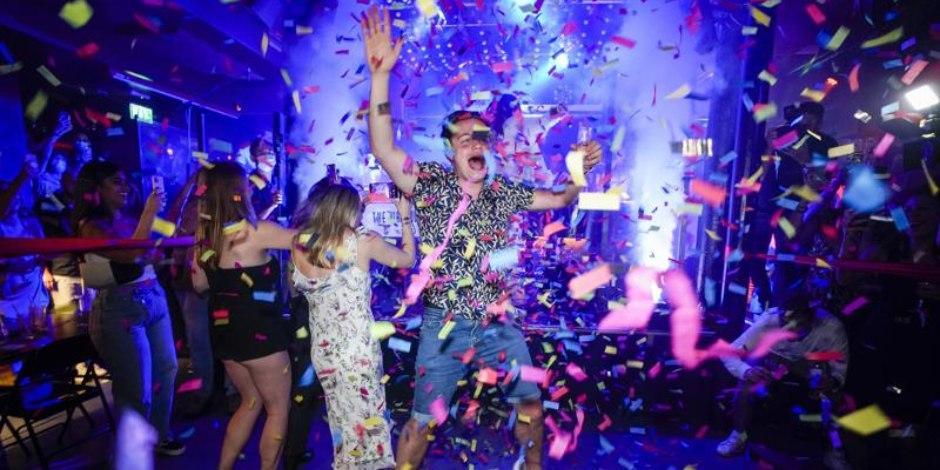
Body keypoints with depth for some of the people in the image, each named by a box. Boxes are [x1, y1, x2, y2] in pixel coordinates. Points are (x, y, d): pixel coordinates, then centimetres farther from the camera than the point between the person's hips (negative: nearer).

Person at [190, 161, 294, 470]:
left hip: (224, 331, 8)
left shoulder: (205, 233, 2)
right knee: (278, 409, 12)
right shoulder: (255, 232, -20)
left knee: (252, 402, 26)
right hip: (258, 332, -8)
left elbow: (200, 284, 10)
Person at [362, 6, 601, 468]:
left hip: (498, 325, 4)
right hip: (445, 326, -3)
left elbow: (560, 199, 13)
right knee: (422, 421, 10)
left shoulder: (504, 193, 2)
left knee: (531, 405, 19)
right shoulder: (432, 184, -8)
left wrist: (580, 170, -7)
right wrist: (380, 75, -32)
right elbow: (383, 150, -23)